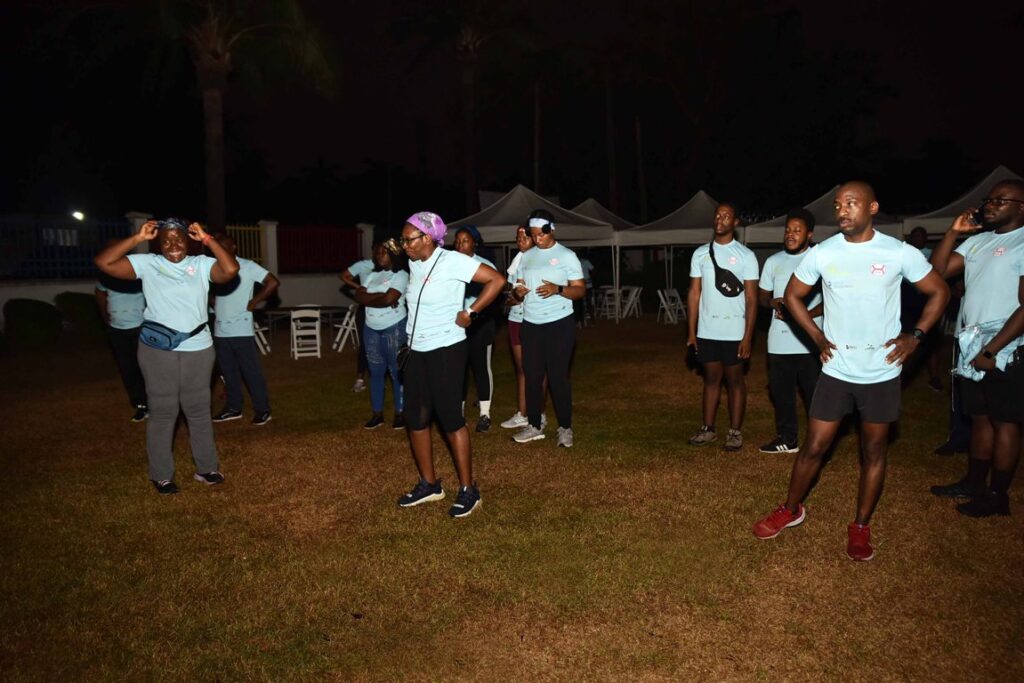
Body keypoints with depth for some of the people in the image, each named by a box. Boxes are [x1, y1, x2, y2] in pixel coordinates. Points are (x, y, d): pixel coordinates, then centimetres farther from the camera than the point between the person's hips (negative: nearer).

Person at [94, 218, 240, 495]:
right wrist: (137, 238, -10)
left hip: (198, 350, 1)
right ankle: (161, 475, 18)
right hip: (157, 350, -1)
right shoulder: (146, 263, 1)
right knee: (162, 413, 6)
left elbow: (231, 269, -15)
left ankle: (206, 468, 25)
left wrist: (207, 239, -13)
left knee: (199, 411, 13)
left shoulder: (201, 264, 2)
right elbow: (103, 262, -7)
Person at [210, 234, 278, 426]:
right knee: (228, 372, 12)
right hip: (220, 330, 6)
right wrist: (213, 304, 6)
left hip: (241, 330, -6)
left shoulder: (247, 266, -7)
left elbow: (273, 282, -12)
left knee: (251, 371, -3)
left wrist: (254, 302, -11)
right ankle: (233, 407, 23)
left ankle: (262, 409, 5)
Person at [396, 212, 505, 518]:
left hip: (446, 351, -8)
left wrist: (470, 313, -16)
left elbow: (497, 280, -18)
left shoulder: (452, 261, -14)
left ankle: (468, 490, 7)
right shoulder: (414, 263, 8)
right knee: (415, 418, 9)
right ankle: (428, 484, 23)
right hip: (416, 352, 8)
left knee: (450, 418, -5)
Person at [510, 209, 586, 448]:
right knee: (532, 376, 8)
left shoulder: (567, 255, -3)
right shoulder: (526, 256, 11)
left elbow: (580, 290, -6)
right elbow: (518, 289, 14)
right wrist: (518, 292, -10)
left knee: (558, 376, -1)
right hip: (530, 325, 5)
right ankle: (534, 426, 19)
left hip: (559, 324, -5)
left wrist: (558, 289, -24)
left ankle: (565, 428, 10)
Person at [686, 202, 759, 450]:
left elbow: (751, 299, -5)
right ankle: (708, 429, 20)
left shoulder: (745, 255, -4)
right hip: (706, 332, 3)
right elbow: (694, 293, 7)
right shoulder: (700, 253, 6)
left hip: (734, 333, -3)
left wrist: (748, 337, -10)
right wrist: (691, 331, 3)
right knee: (711, 379, 12)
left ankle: (735, 432, 14)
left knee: (735, 380, 6)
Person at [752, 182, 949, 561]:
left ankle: (861, 526, 26)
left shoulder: (900, 253, -8)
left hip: (882, 373, 0)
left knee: (874, 452, 11)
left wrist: (915, 336, -5)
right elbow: (793, 295, 9)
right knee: (814, 446, 6)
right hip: (836, 370, 0)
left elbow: (939, 292, 5)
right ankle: (791, 509, 27)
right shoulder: (821, 254, -5)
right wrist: (818, 337, 1)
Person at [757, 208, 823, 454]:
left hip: (810, 340, -4)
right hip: (780, 340, 4)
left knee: (814, 392, 0)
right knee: (781, 391, 10)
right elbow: (762, 296, 16)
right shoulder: (773, 262, 10)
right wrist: (773, 302, -8)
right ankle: (786, 438, 24)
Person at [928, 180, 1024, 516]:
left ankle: (997, 495, 11)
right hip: (972, 349, 7)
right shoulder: (977, 240, 10)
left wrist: (991, 350, -19)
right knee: (980, 418, 15)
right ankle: (974, 483, 26)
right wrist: (953, 233, -3)